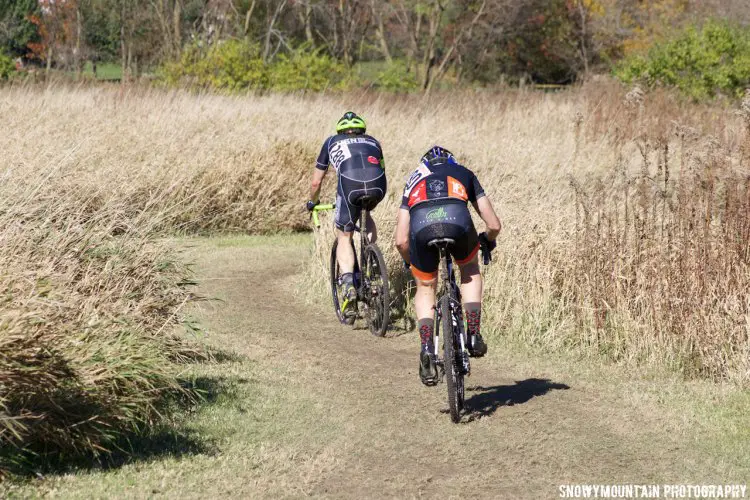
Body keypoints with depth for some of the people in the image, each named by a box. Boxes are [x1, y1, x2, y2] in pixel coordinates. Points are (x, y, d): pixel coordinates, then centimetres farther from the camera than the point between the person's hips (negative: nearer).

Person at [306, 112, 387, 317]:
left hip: (350, 183, -2)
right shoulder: (372, 141, 36)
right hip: (378, 185, 2)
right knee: (366, 216, 35)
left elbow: (316, 182, 36)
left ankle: (349, 284, -9)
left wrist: (312, 202, 54)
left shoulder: (332, 142, 32)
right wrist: (371, 196, 62)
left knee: (344, 236, 13)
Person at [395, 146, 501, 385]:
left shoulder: (415, 180, 38)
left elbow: (401, 241, 32)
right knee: (470, 270, 32)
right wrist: (488, 241, 56)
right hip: (457, 221, -1)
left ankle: (427, 349, 7)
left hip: (422, 227, 1)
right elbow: (494, 225, 33)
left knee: (425, 288, 26)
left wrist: (411, 263, 52)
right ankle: (473, 336, 23)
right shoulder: (464, 174, 37)